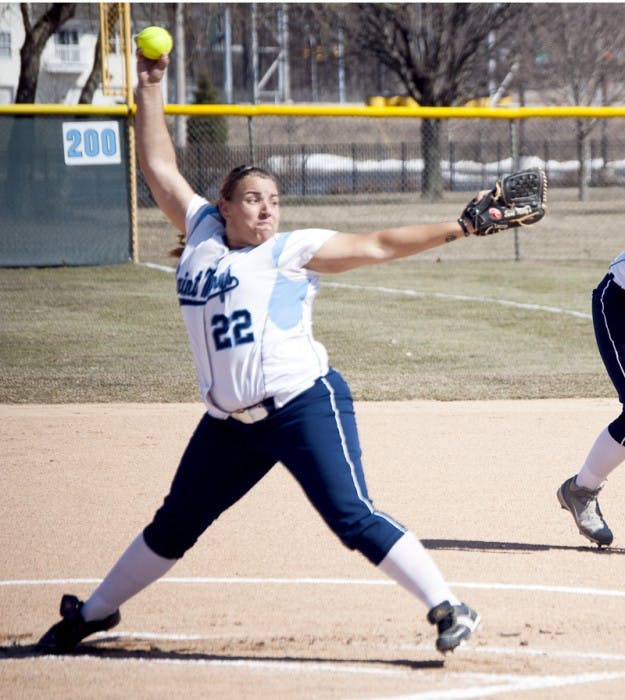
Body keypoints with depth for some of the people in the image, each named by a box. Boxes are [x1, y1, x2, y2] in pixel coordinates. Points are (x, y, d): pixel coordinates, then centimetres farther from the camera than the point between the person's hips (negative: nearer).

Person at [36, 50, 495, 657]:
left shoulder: (293, 250, -2)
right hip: (229, 425, 6)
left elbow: (377, 245, -7)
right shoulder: (202, 232, 11)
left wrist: (459, 227, -14)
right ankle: (94, 613, 34)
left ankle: (448, 608, -14)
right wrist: (149, 90, 20)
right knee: (173, 527, 18)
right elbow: (159, 167, 19)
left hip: (305, 406, -5)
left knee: (354, 519, -17)